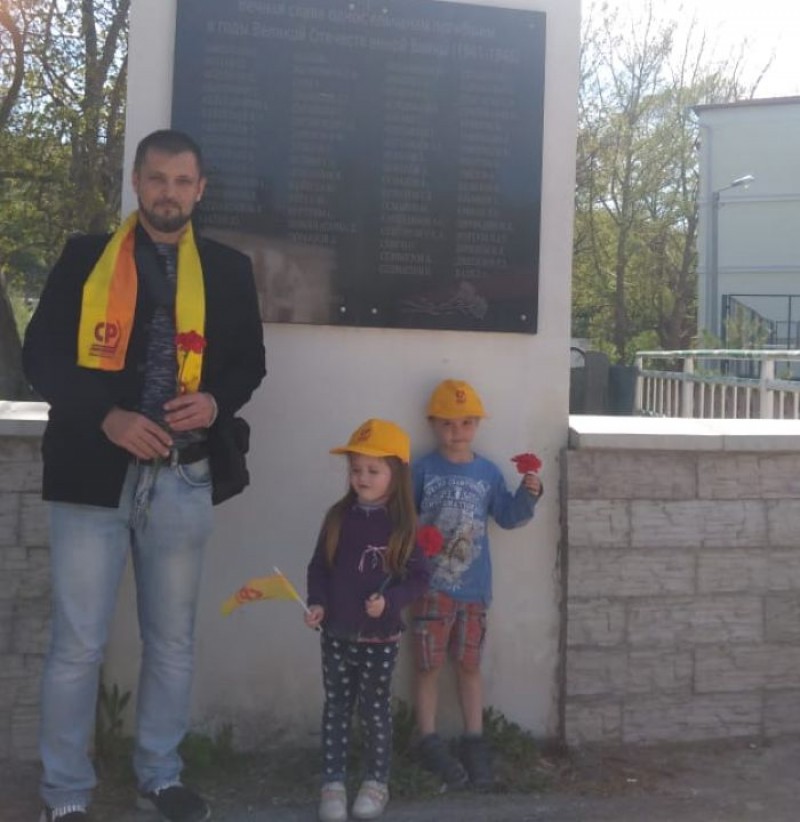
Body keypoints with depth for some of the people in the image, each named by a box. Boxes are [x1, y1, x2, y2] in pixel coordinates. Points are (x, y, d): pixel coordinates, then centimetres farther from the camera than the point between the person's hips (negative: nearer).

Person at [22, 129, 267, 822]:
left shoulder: (228, 269, 9)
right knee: (78, 644, 2)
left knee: (172, 639, 12)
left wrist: (216, 402, -9)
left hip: (182, 479, 2)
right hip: (93, 472, -2)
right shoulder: (85, 258, 4)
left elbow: (250, 361, 13)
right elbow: (42, 355, -1)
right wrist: (106, 416, -16)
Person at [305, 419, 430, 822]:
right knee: (336, 707, 10)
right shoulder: (338, 517, 0)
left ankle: (376, 782, 23)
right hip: (336, 633, 3)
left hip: (380, 636, -2)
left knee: (374, 709, 9)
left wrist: (389, 601, -20)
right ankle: (332, 783, 19)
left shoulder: (402, 525, -8)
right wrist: (317, 604, -9)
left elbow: (419, 577, -6)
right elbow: (319, 567, 5)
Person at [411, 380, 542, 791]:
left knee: (469, 665, 12)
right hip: (432, 586, -2)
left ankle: (474, 741, 23)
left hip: (474, 588, 3)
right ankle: (429, 741, 17)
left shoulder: (488, 472, 4)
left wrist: (528, 494, -7)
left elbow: (507, 517, 8)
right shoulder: (422, 470, -4)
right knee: (428, 664, 5)